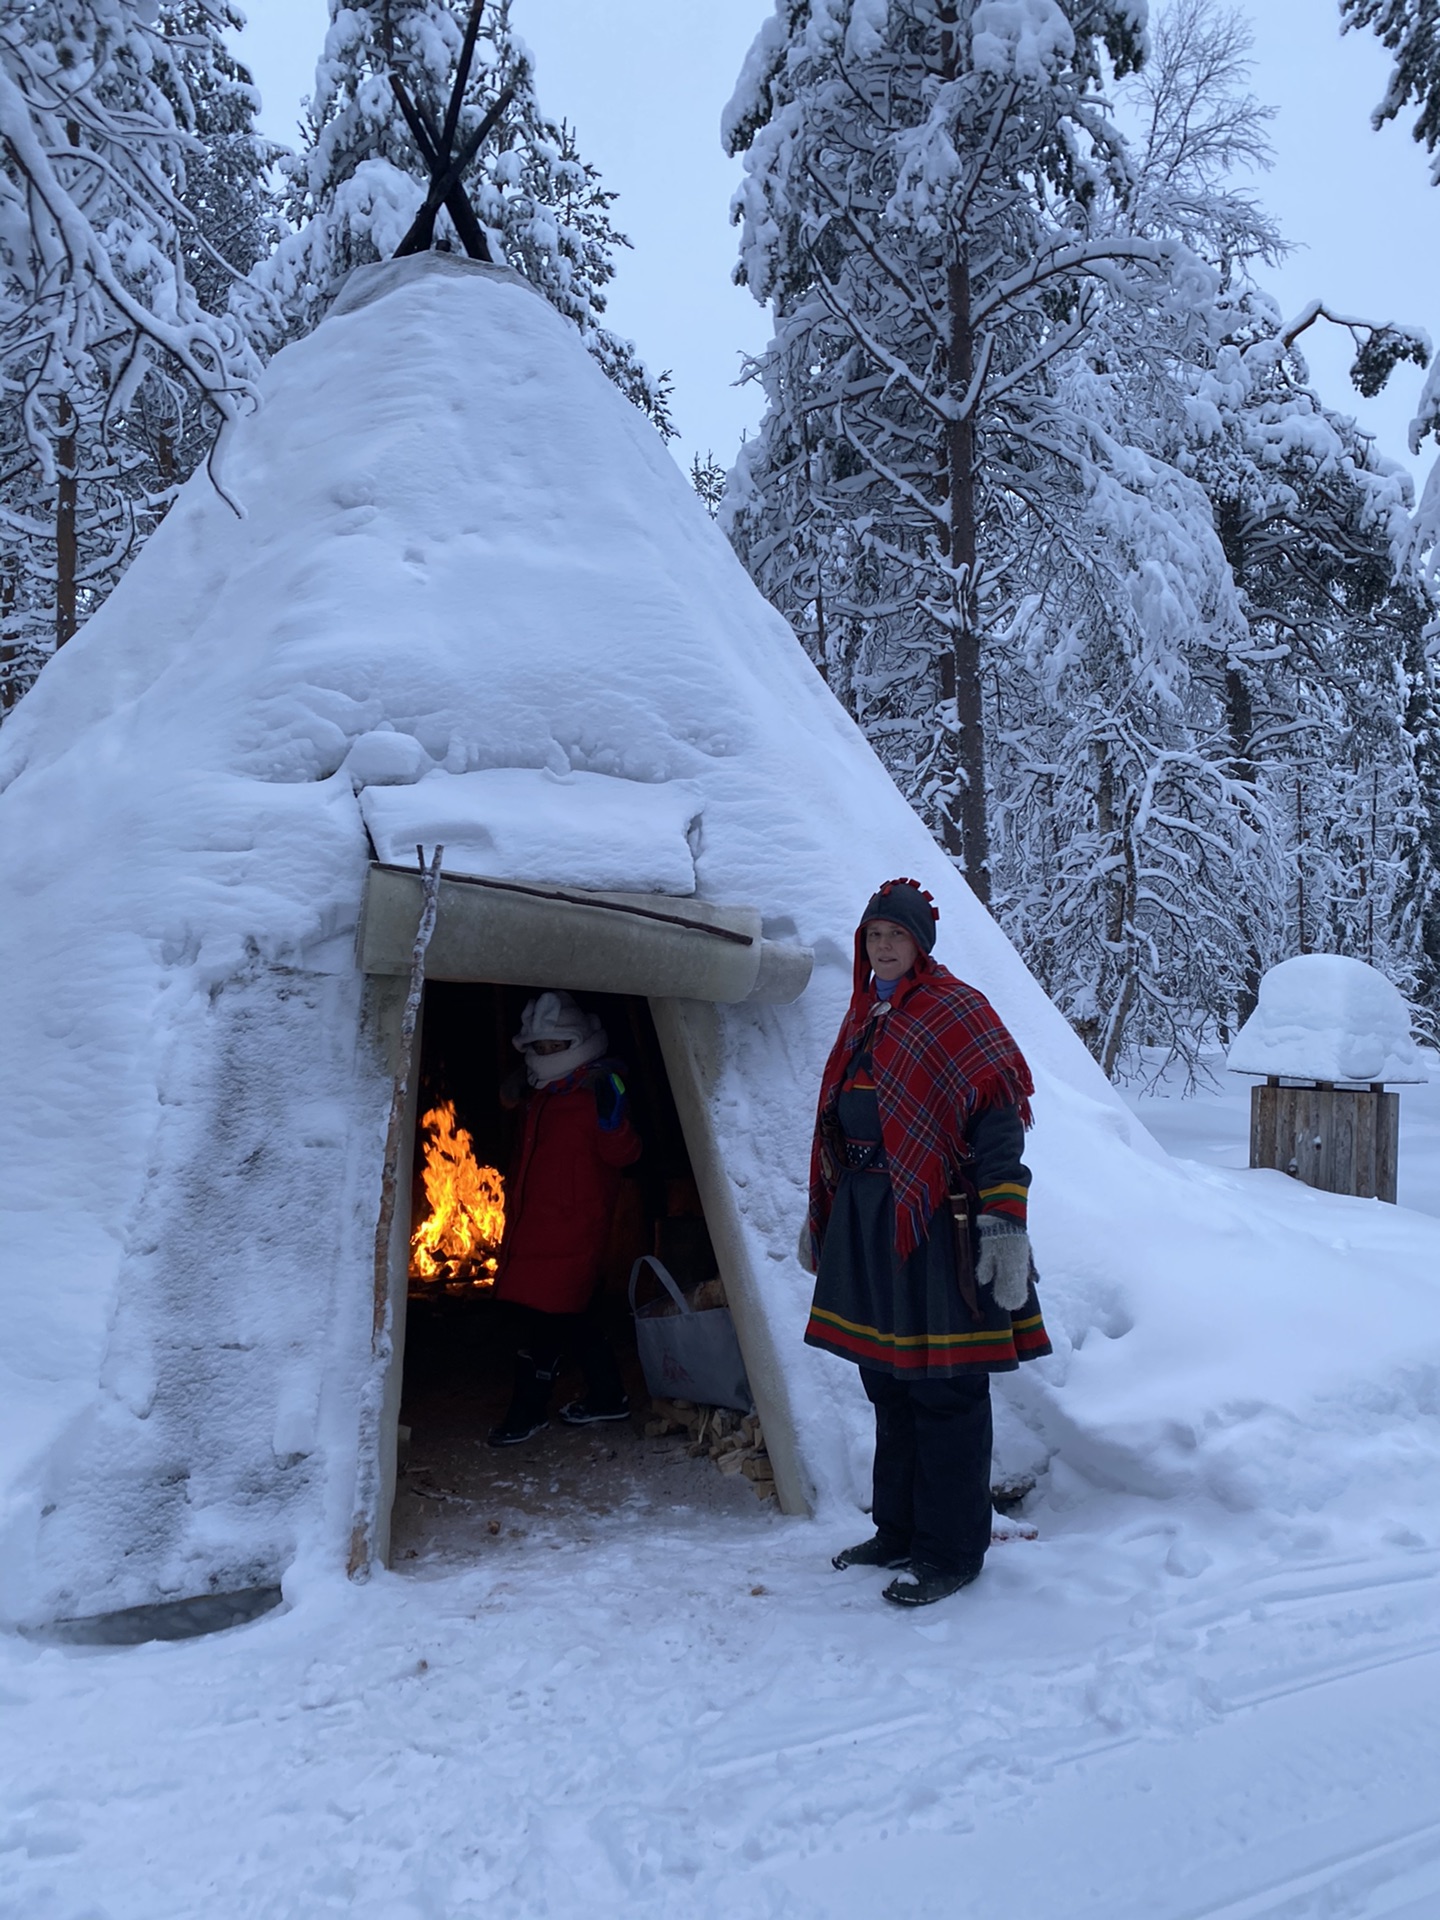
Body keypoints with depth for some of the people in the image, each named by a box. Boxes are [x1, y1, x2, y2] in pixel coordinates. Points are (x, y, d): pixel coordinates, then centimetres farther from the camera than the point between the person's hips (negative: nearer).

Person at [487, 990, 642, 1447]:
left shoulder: (598, 1093, -11)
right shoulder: (540, 1097, 15)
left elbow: (621, 1154, -20)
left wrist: (612, 1118, -35)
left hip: (571, 1227, -9)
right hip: (533, 1226, 9)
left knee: (541, 1316, -6)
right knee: (572, 1316, 15)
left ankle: (528, 1412, 7)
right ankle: (608, 1396, 27)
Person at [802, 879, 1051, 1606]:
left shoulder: (958, 1012, -8)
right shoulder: (863, 1016, 15)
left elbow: (998, 1122, -14)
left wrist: (1004, 1223, -21)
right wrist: (821, 1214, 21)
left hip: (936, 1220, -7)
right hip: (866, 1220, 8)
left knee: (944, 1391, 1)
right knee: (887, 1382, 16)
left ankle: (952, 1552, 13)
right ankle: (898, 1531, 30)